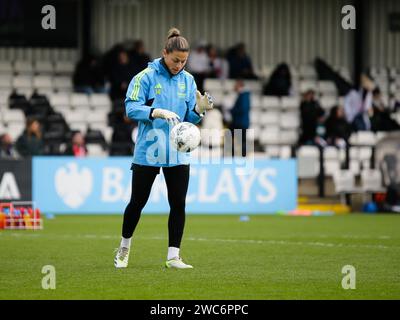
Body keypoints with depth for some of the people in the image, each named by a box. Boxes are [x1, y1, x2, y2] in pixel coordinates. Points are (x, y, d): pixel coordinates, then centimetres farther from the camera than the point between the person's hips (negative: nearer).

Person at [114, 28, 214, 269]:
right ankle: (124, 247, 27)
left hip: (178, 154, 4)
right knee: (138, 202, 6)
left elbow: (189, 118, 10)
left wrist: (200, 108, -11)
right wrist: (159, 112, -28)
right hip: (148, 152, -4)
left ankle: (173, 256, 5)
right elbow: (131, 108, -15)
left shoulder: (188, 80, 7)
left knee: (178, 204, -1)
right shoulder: (146, 77, -7)